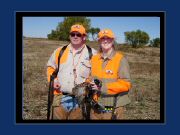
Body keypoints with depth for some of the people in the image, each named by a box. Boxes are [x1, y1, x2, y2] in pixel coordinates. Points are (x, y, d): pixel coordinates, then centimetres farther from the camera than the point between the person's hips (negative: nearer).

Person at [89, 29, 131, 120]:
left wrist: (103, 87, -19)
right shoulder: (94, 59, 6)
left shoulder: (120, 59, -8)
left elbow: (126, 84, -13)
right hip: (95, 107, 4)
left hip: (113, 108, -4)